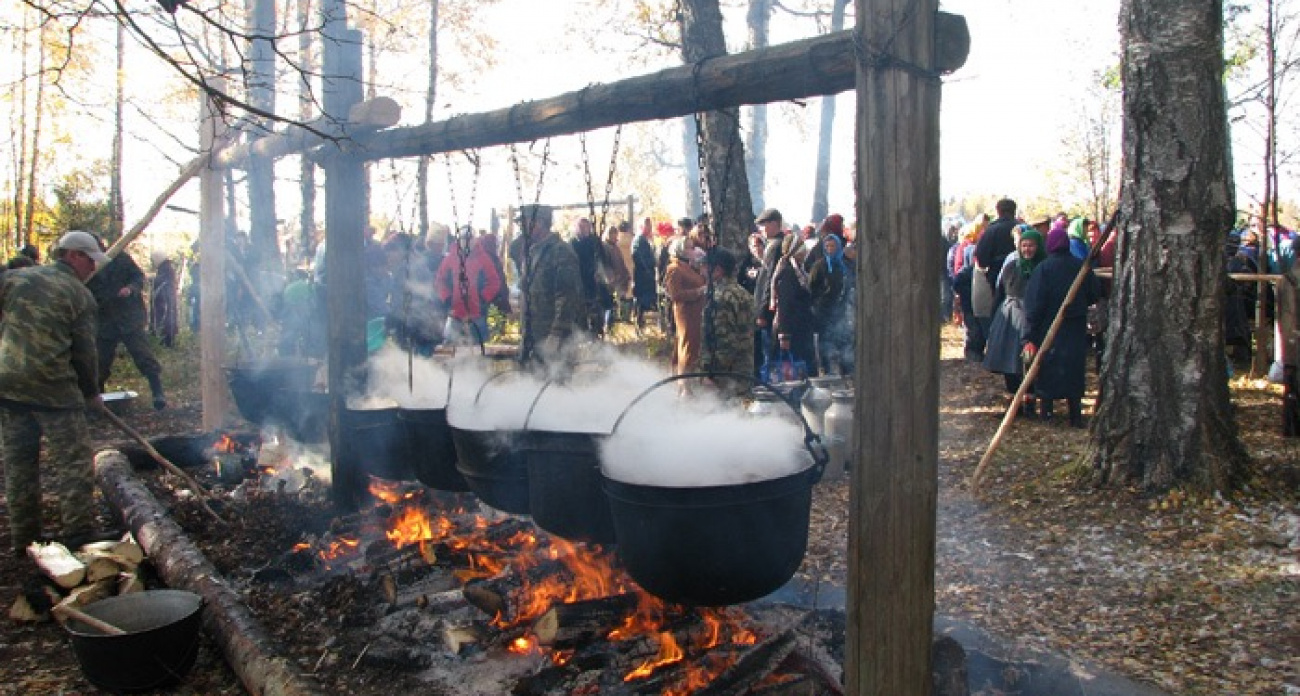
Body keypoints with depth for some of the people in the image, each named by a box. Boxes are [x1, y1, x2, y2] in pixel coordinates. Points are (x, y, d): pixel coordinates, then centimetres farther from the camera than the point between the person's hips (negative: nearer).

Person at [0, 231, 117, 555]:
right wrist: (91, 392, 11)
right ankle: (79, 534, -4)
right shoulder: (79, 294, -1)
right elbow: (84, 351, 0)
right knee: (72, 461, -1)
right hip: (53, 388, -5)